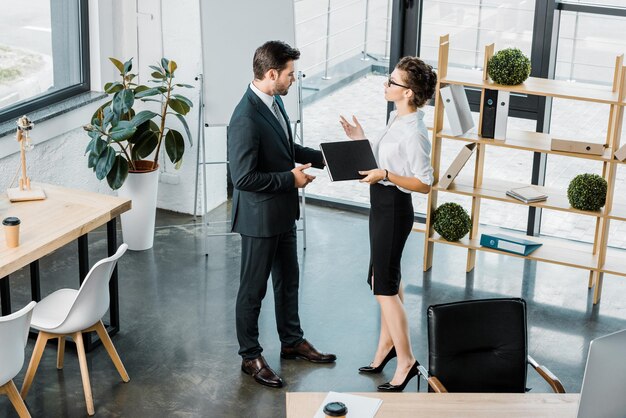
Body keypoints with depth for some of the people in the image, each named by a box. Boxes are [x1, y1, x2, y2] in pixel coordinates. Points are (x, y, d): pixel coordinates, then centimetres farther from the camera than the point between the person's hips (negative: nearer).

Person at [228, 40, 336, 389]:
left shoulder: (274, 102, 2)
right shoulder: (246, 119, -28)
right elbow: (244, 178, -28)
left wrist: (323, 157, 5)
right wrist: (291, 178, -21)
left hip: (283, 213, 9)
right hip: (260, 217, -9)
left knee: (288, 280, 23)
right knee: (254, 289, 8)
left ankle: (292, 341, 40)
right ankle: (250, 357, 23)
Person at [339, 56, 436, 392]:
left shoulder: (413, 133, -23)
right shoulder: (397, 119, 6)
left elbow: (424, 184, -22)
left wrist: (384, 175, -29)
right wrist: (362, 141, 8)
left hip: (394, 209, -10)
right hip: (383, 205, 10)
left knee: (384, 286, -2)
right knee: (387, 279, 19)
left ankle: (405, 361, 8)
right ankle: (387, 345, 33)